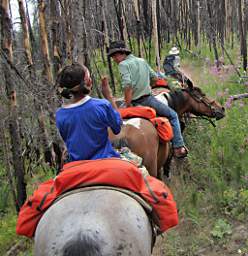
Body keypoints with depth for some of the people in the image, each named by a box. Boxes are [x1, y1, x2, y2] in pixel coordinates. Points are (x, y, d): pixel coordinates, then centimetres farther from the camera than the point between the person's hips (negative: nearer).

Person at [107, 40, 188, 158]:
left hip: (134, 102, -4)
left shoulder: (123, 64, -5)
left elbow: (127, 85, -19)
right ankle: (178, 147, 7)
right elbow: (155, 77, 23)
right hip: (148, 99, 4)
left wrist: (127, 104, -15)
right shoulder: (142, 61, 14)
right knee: (173, 116, 18)